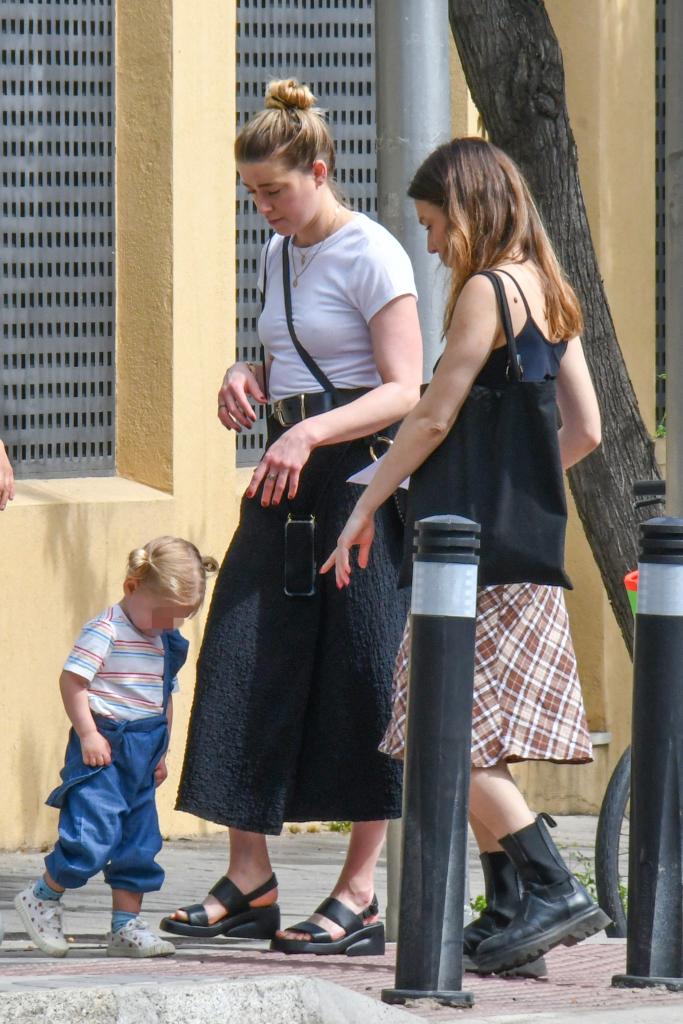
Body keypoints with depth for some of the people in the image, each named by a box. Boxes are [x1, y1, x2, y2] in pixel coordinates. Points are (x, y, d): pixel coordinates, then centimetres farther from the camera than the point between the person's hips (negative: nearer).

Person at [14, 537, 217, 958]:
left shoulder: (167, 642, 15)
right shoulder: (106, 631, -10)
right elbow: (73, 681, -15)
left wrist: (161, 753, 22)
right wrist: (88, 734, -19)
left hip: (141, 755, 8)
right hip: (103, 749, -8)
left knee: (140, 841, 7)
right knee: (93, 834, -15)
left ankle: (127, 925, 13)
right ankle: (42, 898, 5)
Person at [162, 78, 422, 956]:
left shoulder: (371, 257, -10)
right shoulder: (278, 255, 15)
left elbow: (406, 390, -16)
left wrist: (310, 433, -28)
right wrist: (245, 381, 5)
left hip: (358, 472, -8)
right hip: (287, 471, 8)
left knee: (357, 676, -6)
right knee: (246, 660, 1)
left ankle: (360, 896, -2)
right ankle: (248, 881, 5)